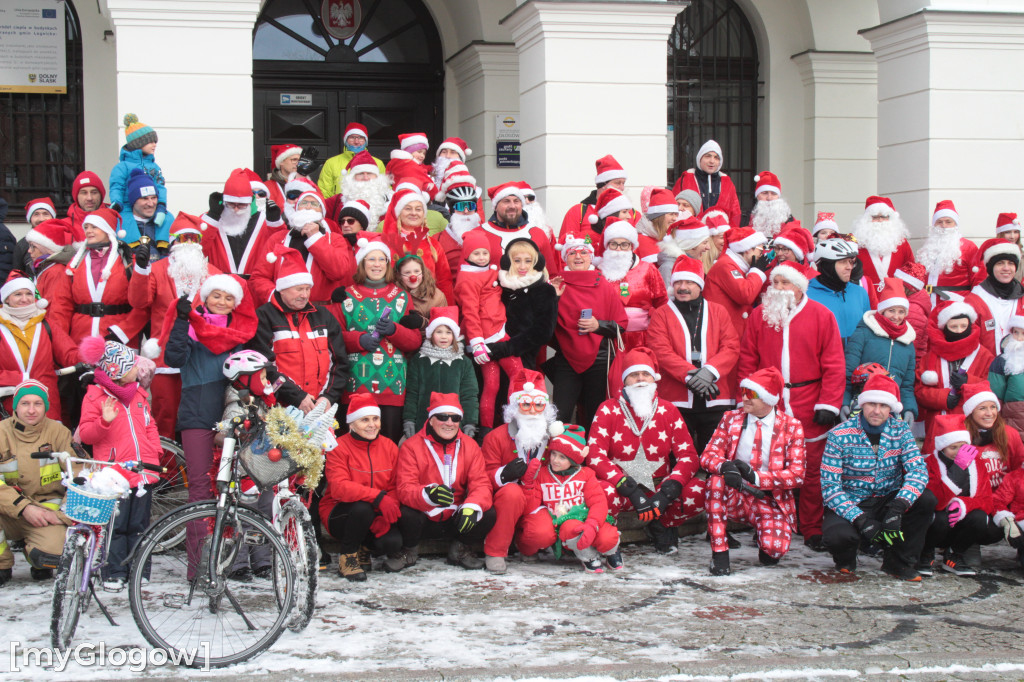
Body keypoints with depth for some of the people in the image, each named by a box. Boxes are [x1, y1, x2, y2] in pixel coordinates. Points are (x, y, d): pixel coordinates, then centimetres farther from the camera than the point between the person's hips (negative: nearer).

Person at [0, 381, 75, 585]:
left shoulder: (58, 432, 0)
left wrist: (63, 515, -14)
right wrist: (24, 508, -23)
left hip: (46, 510, -1)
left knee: (53, 553, -30)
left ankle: (40, 566, 12)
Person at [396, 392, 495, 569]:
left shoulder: (470, 446, 2)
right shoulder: (411, 447, -9)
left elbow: (481, 484, -7)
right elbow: (405, 489, -19)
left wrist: (472, 506, -31)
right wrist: (429, 494, -43)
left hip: (456, 520, 3)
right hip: (424, 518, -3)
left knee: (488, 515, -21)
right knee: (407, 516, -35)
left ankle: (459, 548, 9)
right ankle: (409, 549, 3)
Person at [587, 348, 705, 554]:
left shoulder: (668, 411, 4)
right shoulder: (608, 410, -2)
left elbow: (688, 455, -3)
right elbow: (595, 456, -11)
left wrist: (666, 493, -22)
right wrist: (631, 490, -24)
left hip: (659, 488, 3)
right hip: (622, 489, -3)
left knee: (699, 491, -26)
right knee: (604, 494, -39)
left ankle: (660, 525, 5)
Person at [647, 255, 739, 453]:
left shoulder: (718, 312, 13)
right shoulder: (661, 315, 7)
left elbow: (731, 347, 2)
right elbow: (661, 351, -6)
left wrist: (710, 370, -15)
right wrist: (689, 375, -18)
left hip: (715, 400, 1)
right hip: (677, 400, -1)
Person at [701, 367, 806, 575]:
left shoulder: (791, 427, -2)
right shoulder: (731, 419, 3)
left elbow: (797, 475, -9)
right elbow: (708, 456, -5)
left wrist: (756, 477, -24)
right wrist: (724, 467, -31)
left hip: (770, 500, -2)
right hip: (735, 496, 2)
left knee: (774, 549, -29)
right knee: (716, 480, -32)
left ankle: (766, 536, 12)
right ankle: (719, 551, -22)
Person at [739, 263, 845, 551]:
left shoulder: (821, 316, 2)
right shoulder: (760, 317, 8)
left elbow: (833, 364, 0)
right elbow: (747, 362, 9)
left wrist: (829, 405, -7)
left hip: (809, 409, -1)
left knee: (813, 471, 2)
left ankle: (812, 530, 11)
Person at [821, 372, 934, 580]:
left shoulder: (900, 431, -3)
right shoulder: (840, 436, -12)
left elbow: (919, 469, -16)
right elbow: (829, 486, -16)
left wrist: (899, 506, -35)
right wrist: (859, 519, -30)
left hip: (888, 501, 3)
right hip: (851, 505, -3)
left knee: (926, 499, -24)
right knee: (837, 535, -35)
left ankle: (898, 561, -5)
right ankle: (846, 558, 6)